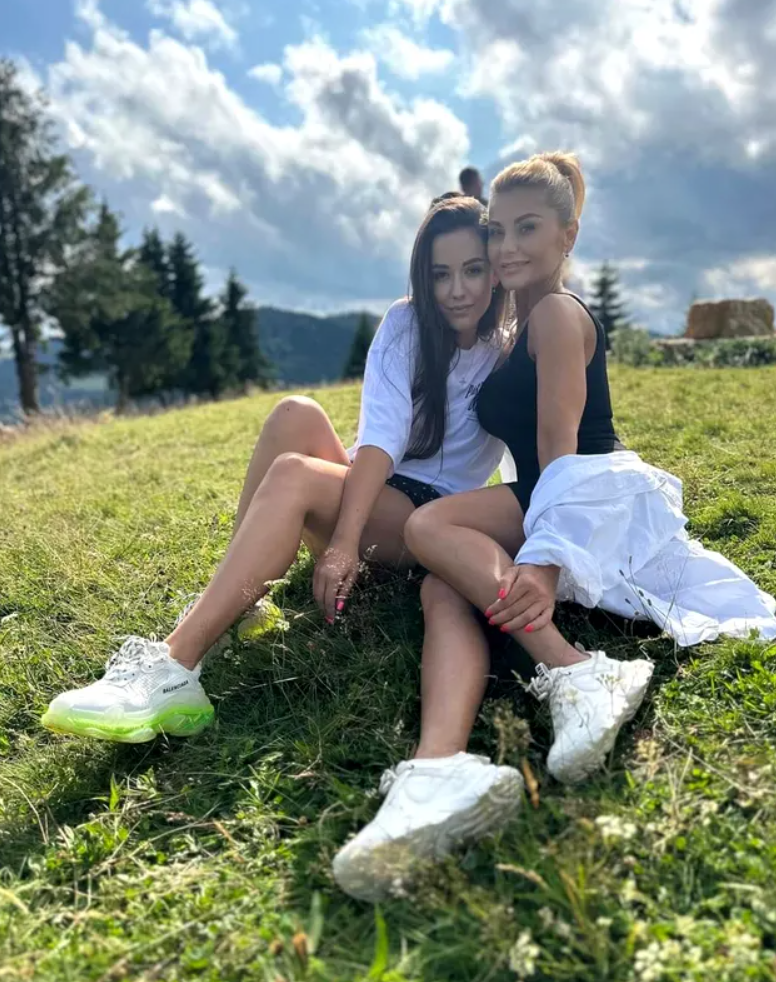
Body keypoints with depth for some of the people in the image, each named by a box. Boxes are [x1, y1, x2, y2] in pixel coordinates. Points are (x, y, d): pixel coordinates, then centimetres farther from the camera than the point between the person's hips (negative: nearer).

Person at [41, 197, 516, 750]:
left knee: (294, 475, -32)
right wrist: (342, 539, -30)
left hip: (435, 517, -3)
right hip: (368, 492, 3)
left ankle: (174, 672, -40)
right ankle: (234, 605, -22)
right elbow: (381, 434, -14)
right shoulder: (405, 323, 1)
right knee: (297, 415, -28)